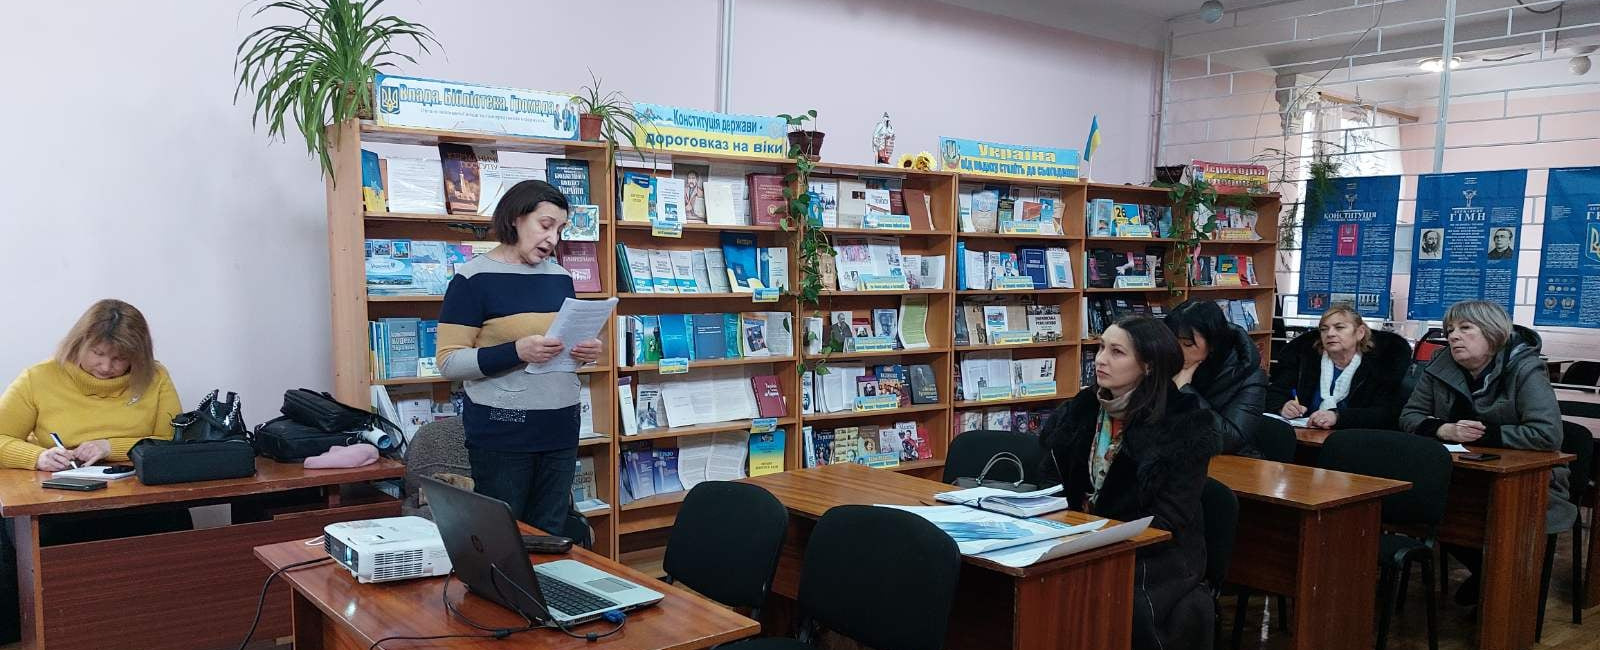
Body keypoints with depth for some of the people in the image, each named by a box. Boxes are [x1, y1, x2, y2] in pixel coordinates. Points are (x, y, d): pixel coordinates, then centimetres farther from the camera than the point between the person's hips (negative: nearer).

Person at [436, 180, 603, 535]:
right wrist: (516, 352, -24)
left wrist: (586, 351, -1)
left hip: (561, 429, 5)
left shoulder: (560, 277, 11)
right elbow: (449, 362, -10)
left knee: (550, 538, 9)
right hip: (502, 432, -5)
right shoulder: (474, 278, -7)